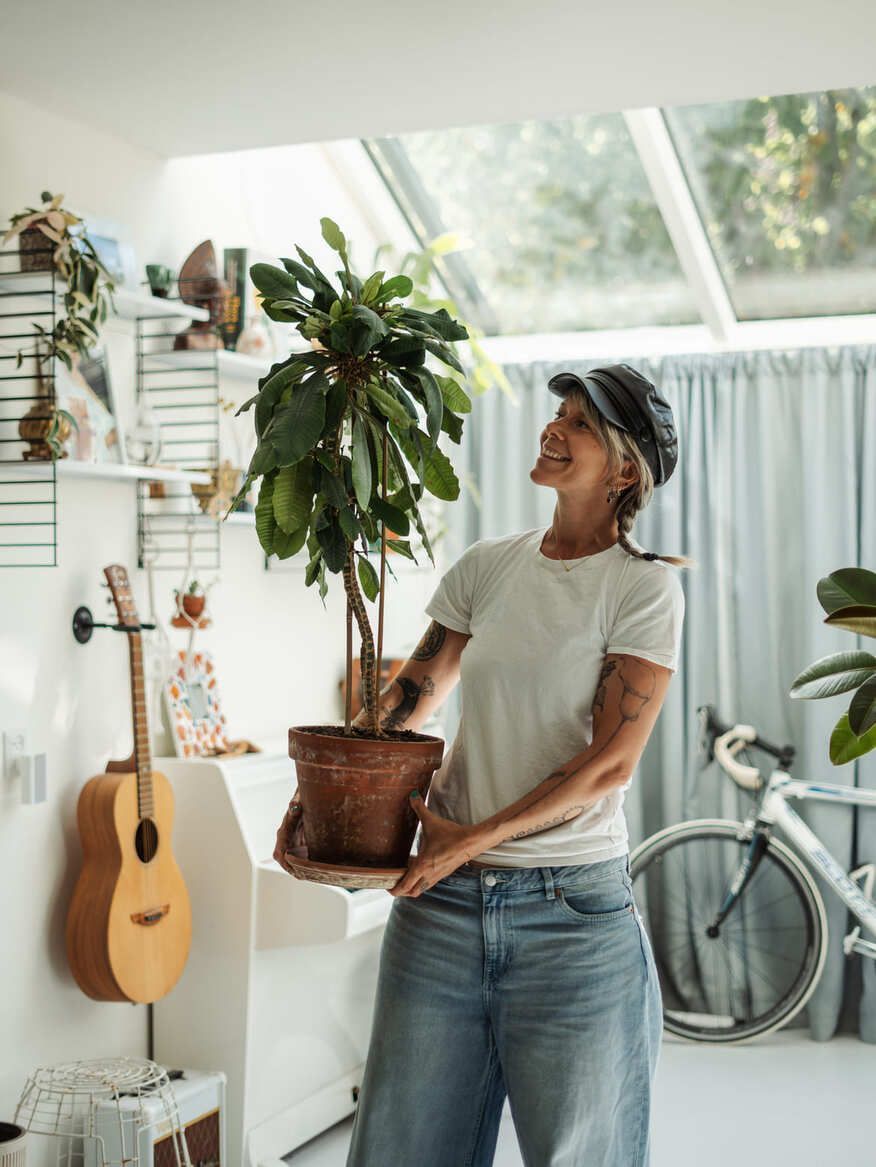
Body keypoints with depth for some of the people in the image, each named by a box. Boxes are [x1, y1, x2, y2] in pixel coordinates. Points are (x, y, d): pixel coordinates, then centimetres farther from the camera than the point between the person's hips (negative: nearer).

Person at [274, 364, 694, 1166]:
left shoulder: (644, 588, -5)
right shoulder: (488, 566, 9)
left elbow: (612, 761, -12)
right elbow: (411, 695, 13)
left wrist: (478, 837, -18)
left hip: (571, 906, -4)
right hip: (444, 898, 4)